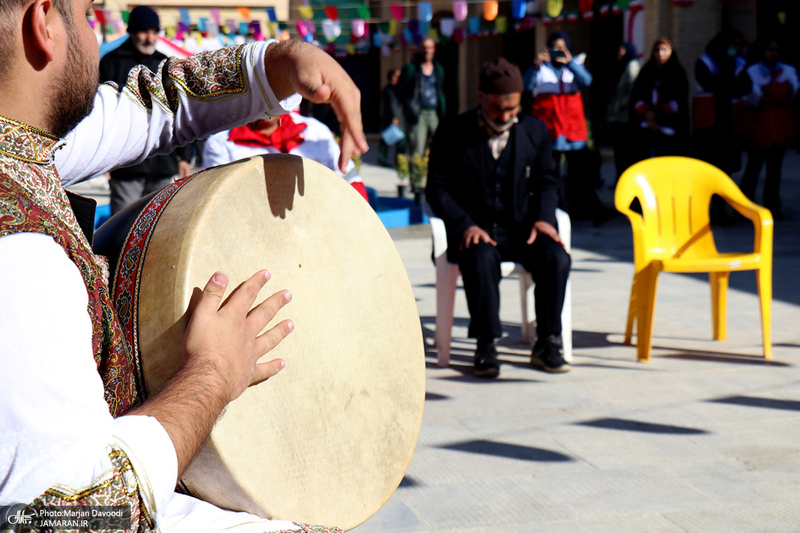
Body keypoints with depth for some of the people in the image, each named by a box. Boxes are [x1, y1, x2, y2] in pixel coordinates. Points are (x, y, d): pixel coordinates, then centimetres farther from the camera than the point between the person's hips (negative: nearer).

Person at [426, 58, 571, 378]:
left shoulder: (535, 130, 10)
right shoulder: (452, 133, 1)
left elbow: (546, 181, 15)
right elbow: (437, 189, -1)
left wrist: (543, 217, -6)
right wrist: (466, 226, -17)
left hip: (520, 229, 3)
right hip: (474, 229, -3)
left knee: (556, 258, -27)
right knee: (481, 261, -37)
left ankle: (548, 344, -12)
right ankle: (486, 346, -23)